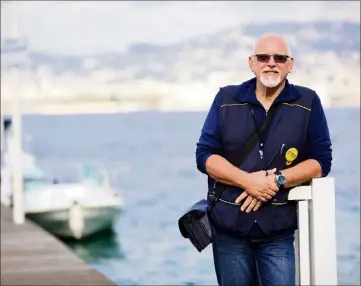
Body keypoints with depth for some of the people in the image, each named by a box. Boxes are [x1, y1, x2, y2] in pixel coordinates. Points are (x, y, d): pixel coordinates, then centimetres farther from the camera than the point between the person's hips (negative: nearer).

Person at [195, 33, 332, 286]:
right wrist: (247, 181, -16)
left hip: (279, 231, -1)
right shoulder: (226, 99, 4)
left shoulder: (308, 103, 2)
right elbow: (204, 155, -1)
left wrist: (276, 180, -17)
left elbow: (321, 161, -2)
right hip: (228, 226, 1)